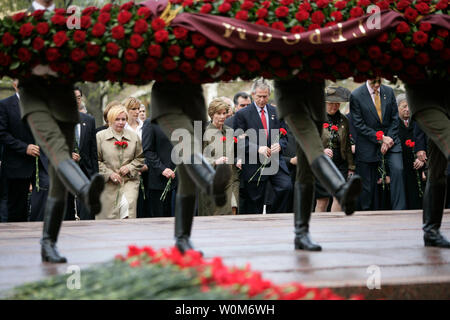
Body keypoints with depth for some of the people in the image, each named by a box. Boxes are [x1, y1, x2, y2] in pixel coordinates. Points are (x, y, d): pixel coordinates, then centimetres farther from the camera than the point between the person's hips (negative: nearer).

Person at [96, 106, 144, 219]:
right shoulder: (100, 136, 2)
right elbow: (96, 161, 2)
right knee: (107, 215, -1)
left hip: (129, 181, 1)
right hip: (108, 184, -1)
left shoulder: (134, 136, 9)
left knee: (128, 205, -21)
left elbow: (140, 158, 15)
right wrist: (109, 173, -9)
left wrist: (130, 167, -3)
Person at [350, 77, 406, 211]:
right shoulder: (356, 96, -7)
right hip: (368, 144, -2)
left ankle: (399, 210, -17)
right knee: (367, 185, 0)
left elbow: (395, 118, 6)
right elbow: (359, 125, -10)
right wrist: (380, 138, -15)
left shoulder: (389, 91, 4)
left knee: (397, 169, -20)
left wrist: (388, 140, -7)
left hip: (390, 139, 2)